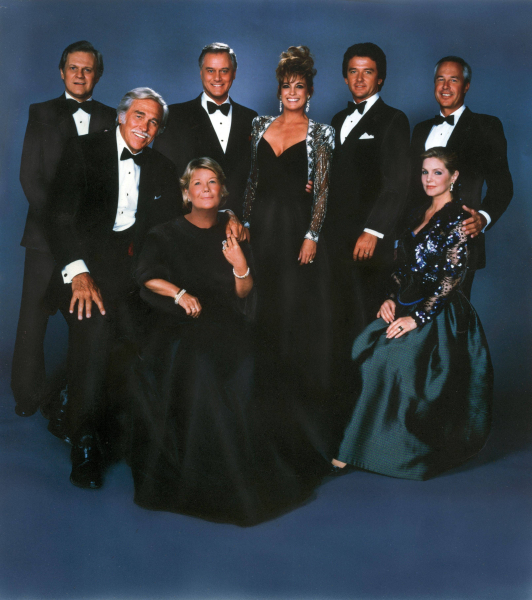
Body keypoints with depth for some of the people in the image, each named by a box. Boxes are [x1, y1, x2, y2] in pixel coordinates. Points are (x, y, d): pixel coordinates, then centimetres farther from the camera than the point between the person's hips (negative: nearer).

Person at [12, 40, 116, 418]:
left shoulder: (111, 118, 13)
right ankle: (28, 395, 14)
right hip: (49, 233, 0)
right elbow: (30, 175, 2)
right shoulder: (41, 114, 11)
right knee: (34, 316, 1)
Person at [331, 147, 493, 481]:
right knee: (363, 349, -12)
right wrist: (391, 299, 3)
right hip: (407, 306, 7)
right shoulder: (422, 213, 15)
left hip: (440, 315, -7)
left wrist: (418, 317, -18)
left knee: (394, 357, -24)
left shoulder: (458, 218, -8)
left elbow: (453, 277, -15)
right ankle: (354, 446, -6)